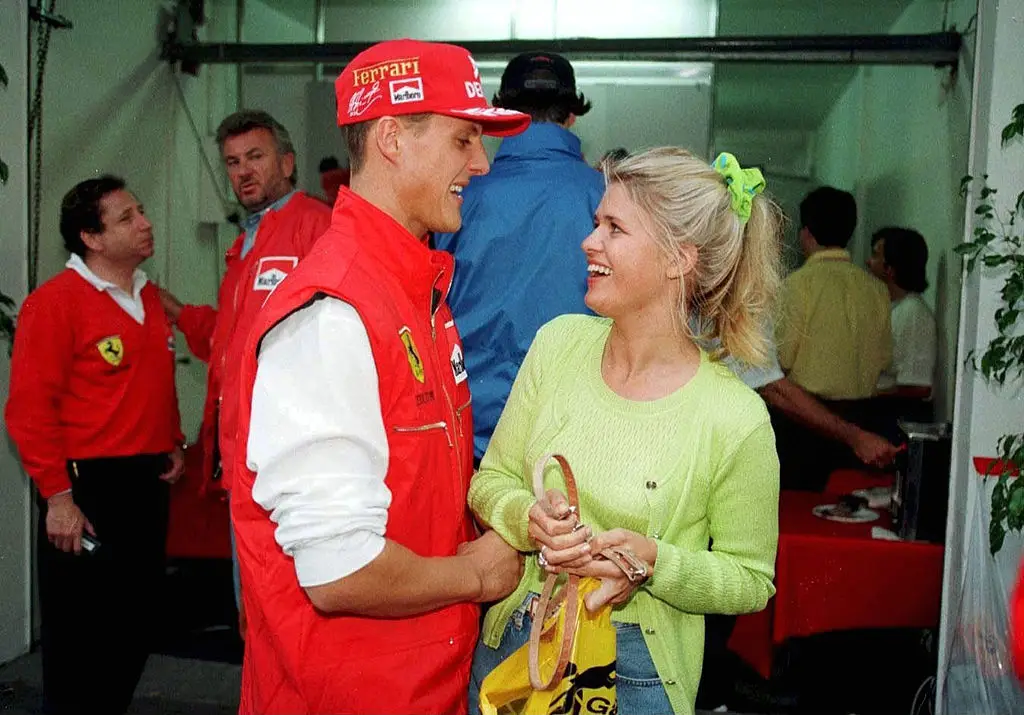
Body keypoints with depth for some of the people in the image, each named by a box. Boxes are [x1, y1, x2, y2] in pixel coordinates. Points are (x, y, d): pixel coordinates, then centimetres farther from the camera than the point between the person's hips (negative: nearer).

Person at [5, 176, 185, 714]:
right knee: (80, 635, 4)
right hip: (85, 487, -7)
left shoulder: (148, 295, 12)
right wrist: (57, 495, -18)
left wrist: (171, 443, 12)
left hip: (146, 483, 7)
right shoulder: (54, 301, -12)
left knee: (138, 623, 16)